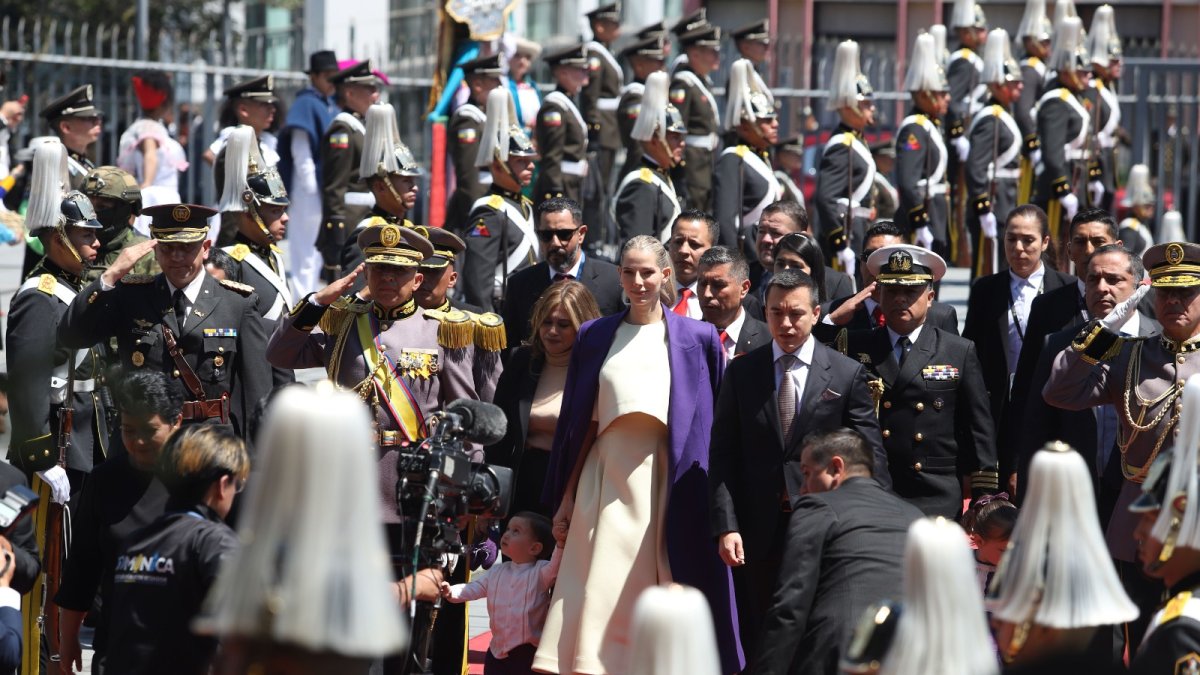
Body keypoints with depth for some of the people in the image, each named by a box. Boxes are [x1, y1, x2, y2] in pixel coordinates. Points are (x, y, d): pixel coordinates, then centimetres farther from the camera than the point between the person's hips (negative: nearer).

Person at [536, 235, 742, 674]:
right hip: (608, 478, 1)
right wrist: (567, 496, 10)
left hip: (669, 478, -1)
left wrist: (715, 499, -1)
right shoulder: (594, 337, 11)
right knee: (602, 592, -5)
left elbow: (714, 423, 5)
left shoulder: (698, 338, 6)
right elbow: (576, 422, 12)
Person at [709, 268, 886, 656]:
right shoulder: (741, 373, 8)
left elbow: (869, 456, 1)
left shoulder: (848, 375, 3)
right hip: (759, 531, 2)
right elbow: (723, 456, 5)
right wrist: (726, 525, -6)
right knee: (759, 644, 5)